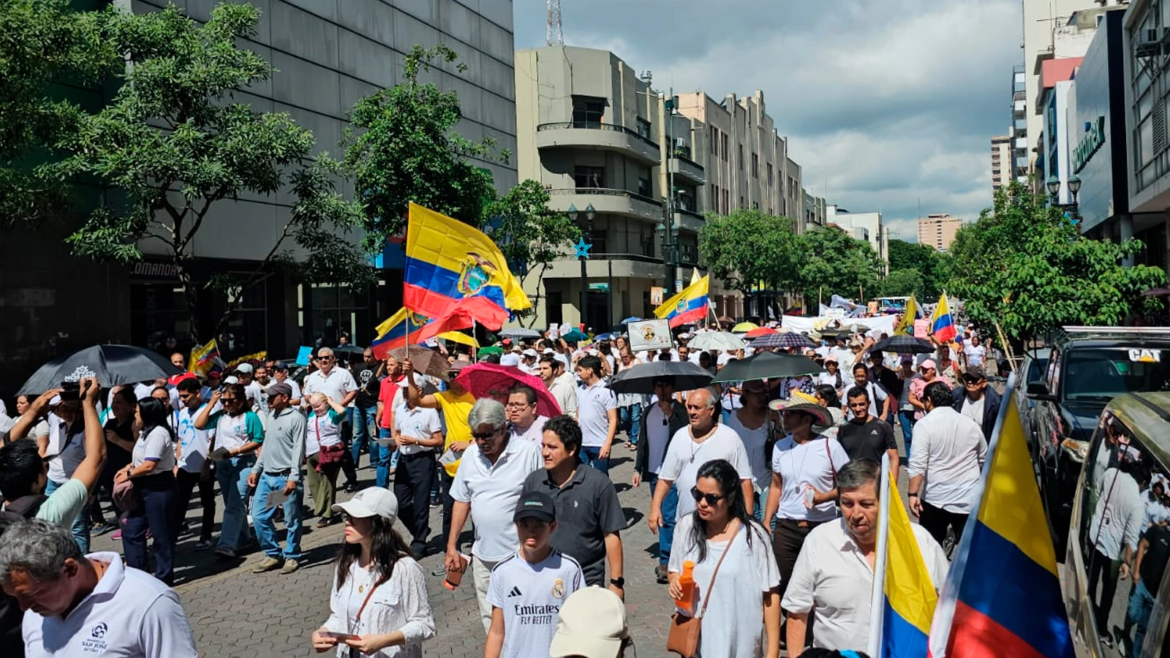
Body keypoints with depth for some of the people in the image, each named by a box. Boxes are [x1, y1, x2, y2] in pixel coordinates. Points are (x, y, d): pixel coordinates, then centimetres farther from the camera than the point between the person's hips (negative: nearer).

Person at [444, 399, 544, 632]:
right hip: (484, 555, 5)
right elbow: (462, 501, 12)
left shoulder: (529, 451, -11)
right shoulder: (471, 455, 5)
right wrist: (451, 547, 11)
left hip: (521, 555, -5)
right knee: (491, 620, 14)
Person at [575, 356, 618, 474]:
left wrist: (607, 444, -17)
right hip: (581, 444, 5)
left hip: (600, 445, -5)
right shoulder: (580, 390, 10)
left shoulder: (606, 391, -8)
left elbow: (613, 420, -10)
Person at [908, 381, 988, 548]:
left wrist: (913, 493, -13)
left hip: (935, 498, -3)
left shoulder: (924, 424, -8)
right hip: (969, 499, 4)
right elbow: (984, 460, 20)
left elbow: (917, 464, -16)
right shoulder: (972, 424, 8)